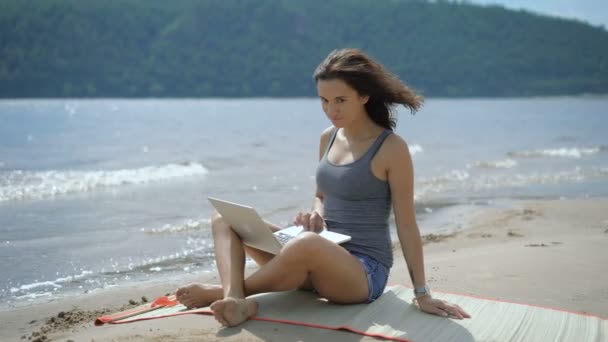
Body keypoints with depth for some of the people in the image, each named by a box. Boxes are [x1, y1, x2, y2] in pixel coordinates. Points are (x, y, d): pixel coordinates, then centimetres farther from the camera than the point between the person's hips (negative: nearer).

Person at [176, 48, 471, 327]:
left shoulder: (391, 148, -11)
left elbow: (406, 224, -9)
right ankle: (236, 300, -33)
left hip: (364, 271, -7)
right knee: (224, 219, -5)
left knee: (308, 243, -42)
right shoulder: (328, 138, 8)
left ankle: (227, 291, -18)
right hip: (321, 258, 8)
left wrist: (422, 294, -8)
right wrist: (317, 216, -4)